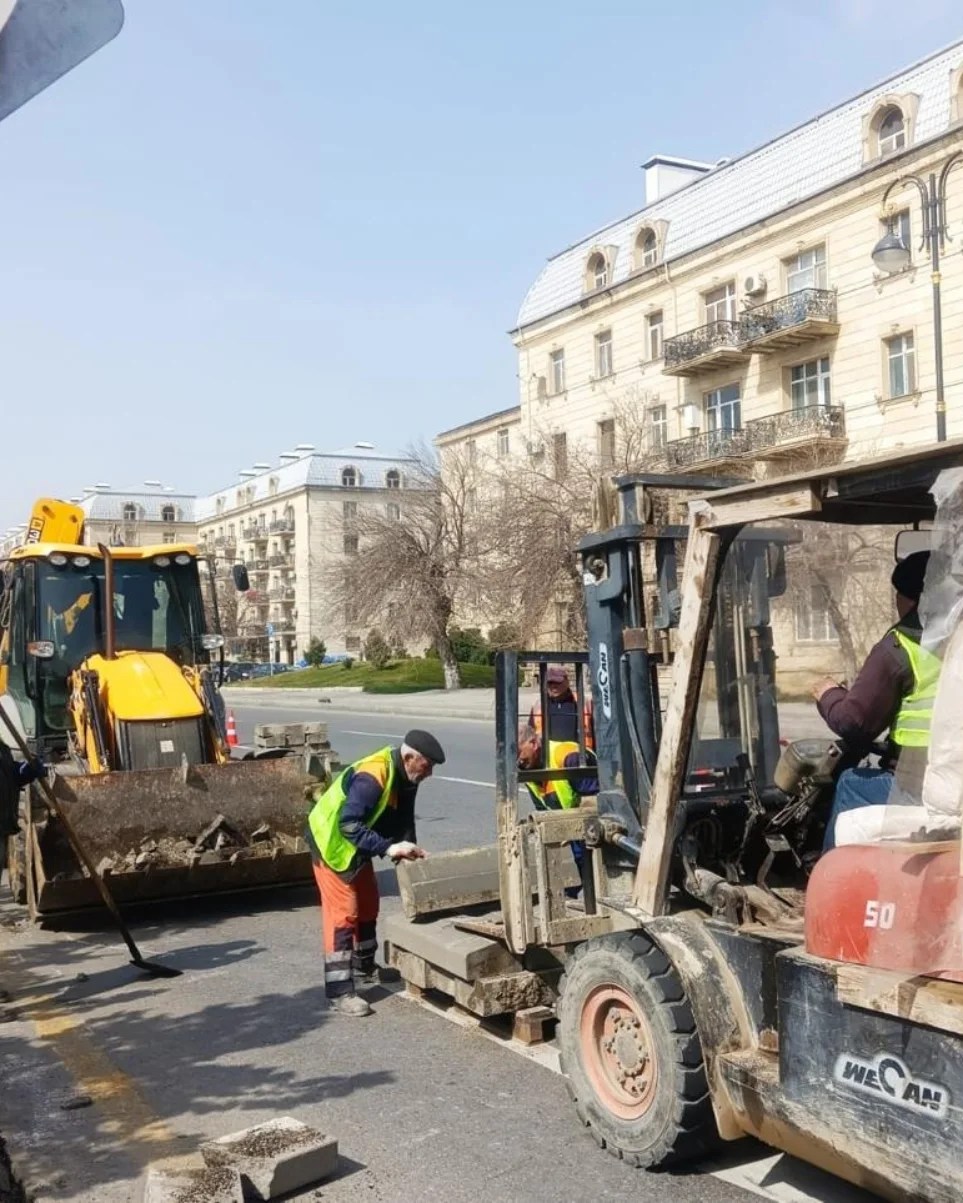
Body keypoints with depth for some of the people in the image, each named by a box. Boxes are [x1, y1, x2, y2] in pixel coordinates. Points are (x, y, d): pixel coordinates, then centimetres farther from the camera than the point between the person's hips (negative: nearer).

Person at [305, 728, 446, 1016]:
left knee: (367, 905, 18)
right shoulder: (371, 777, -34)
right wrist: (388, 848, -41)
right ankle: (339, 992, -7)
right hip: (332, 842, -9)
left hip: (356, 846, 9)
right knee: (343, 912, -11)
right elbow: (349, 825, -37)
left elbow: (403, 820, 3)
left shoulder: (404, 778, -6)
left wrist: (409, 850, -13)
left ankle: (364, 969, 36)